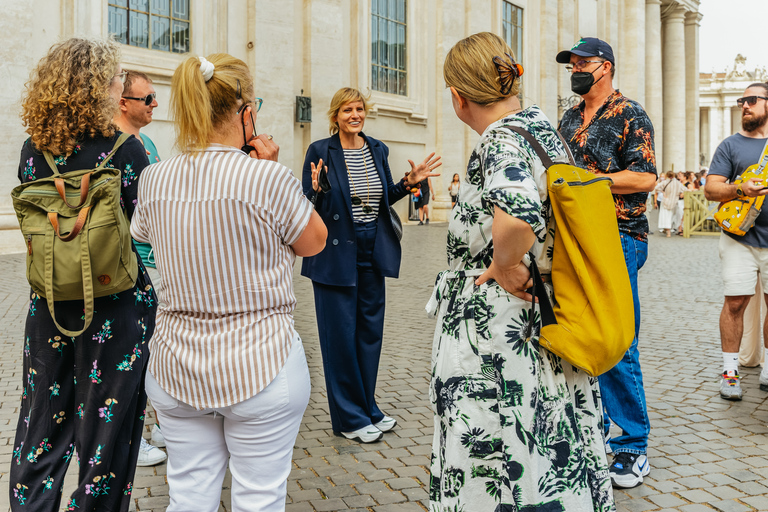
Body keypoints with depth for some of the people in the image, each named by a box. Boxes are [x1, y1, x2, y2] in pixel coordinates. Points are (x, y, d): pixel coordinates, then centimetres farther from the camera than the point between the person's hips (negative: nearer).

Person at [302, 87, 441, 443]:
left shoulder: (377, 150, 9)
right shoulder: (320, 151, -6)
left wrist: (409, 182, 2)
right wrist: (319, 189, -26)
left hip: (373, 253, 6)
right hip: (336, 253, -5)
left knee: (370, 329, 12)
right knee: (340, 333, 1)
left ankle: (367, 409, 29)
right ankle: (349, 418, 17)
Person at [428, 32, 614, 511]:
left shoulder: (500, 140, -18)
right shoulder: (541, 122, 8)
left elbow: (516, 218, -39)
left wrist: (504, 265, -21)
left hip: (499, 332, -9)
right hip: (549, 323, 9)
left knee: (503, 456, 6)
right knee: (551, 448, 21)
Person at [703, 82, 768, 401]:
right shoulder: (731, 145, 6)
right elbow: (710, 189, -3)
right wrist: (739, 189, -21)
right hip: (740, 238, -2)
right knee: (735, 302, -4)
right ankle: (730, 371, 6)